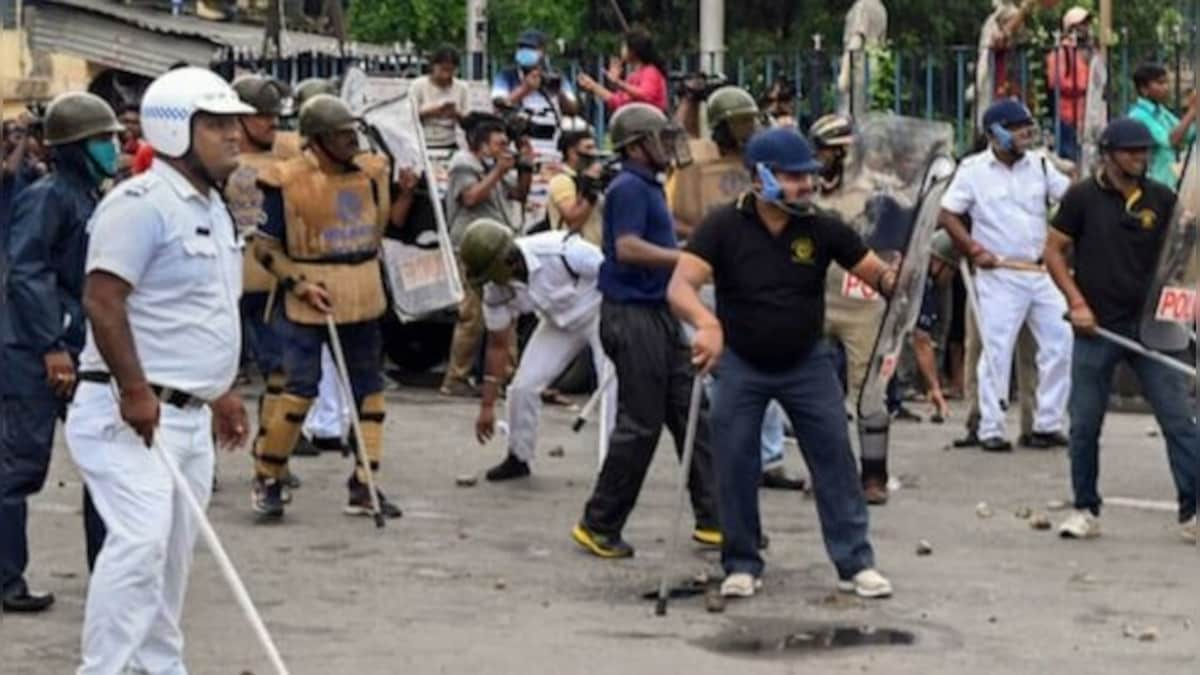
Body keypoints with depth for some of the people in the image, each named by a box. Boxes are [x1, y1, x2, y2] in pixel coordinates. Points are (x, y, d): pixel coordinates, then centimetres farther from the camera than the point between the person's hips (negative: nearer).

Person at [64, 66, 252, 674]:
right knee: (141, 539, -20)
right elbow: (102, 300, -21)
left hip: (189, 414, 9)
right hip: (130, 413, -9)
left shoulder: (211, 207, 18)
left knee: (173, 552, 14)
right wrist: (135, 390, -25)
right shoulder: (141, 204, -14)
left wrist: (221, 390, 26)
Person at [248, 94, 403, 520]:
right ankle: (267, 480, 10)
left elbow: (387, 226, 19)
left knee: (368, 389, 9)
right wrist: (300, 284, -16)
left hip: (362, 302, 6)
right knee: (299, 390, -8)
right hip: (309, 302, -6)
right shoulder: (286, 181, -12)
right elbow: (265, 247, -8)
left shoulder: (372, 173, 5)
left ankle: (363, 486, 18)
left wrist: (406, 193, 6)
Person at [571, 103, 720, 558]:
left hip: (659, 313, 10)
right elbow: (628, 247, -25)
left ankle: (713, 519, 10)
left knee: (691, 416, 8)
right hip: (633, 316, -10)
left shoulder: (649, 187, 18)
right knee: (640, 425, -6)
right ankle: (599, 526, 3)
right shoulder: (629, 187, -13)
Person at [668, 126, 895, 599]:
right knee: (735, 467, 2)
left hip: (806, 363, 1)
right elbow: (680, 286, -27)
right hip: (740, 364, -1)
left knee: (835, 459, -2)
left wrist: (892, 280, -34)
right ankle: (742, 565, 17)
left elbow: (875, 271, -8)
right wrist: (706, 323, -48)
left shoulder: (822, 228, -10)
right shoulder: (724, 227, -16)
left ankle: (855, 563, 5)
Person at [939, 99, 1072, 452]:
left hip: (1042, 271, 4)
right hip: (998, 275, -4)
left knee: (1060, 344, 0)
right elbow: (947, 215, -2)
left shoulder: (1039, 164, 8)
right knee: (997, 352, -4)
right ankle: (990, 429, 3)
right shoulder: (973, 169, -3)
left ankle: (1048, 424, 10)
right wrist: (974, 250, -12)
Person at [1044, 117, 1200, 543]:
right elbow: (1054, 251, 3)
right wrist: (1077, 302, -6)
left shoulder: (1161, 199, 5)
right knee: (1085, 424, 5)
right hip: (1096, 329, -1)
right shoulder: (1083, 197, -1)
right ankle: (1086, 511, 19)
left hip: (1150, 326, 1)